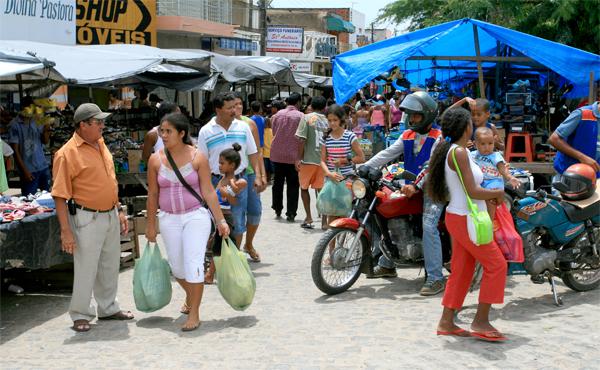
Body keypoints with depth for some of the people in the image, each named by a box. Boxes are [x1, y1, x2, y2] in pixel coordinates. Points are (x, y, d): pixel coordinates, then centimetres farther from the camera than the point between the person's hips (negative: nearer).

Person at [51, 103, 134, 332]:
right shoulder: (67, 154, -16)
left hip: (110, 215, 8)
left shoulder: (100, 144, 8)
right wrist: (66, 231, -20)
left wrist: (119, 210, 18)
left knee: (110, 266, 17)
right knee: (86, 269, 0)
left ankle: (108, 308, 33)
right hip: (87, 219, -8)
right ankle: (80, 315, 15)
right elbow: (60, 196, -17)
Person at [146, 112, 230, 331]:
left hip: (196, 216, -3)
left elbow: (208, 192, -5)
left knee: (193, 263, -9)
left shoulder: (197, 158, -7)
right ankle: (190, 296, 41)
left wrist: (220, 220, -8)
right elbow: (153, 195, 5)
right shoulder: (156, 159, -1)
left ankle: (194, 313, 1)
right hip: (169, 219, 3)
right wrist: (151, 225, 7)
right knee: (176, 266, 11)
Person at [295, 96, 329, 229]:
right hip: (324, 160, 3)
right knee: (321, 189, 11)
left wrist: (298, 158, -6)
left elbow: (302, 140, -10)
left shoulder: (307, 118, -4)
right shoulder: (328, 120, 4)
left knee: (304, 188, 13)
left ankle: (309, 218, 4)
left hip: (308, 159, -2)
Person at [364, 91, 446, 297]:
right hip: (411, 187, 8)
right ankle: (386, 265, 26)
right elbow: (388, 154, 4)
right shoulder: (407, 135, 13)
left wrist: (416, 186, -33)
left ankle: (435, 278, -24)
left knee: (428, 226, -24)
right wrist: (364, 167, -8)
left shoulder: (437, 137, -9)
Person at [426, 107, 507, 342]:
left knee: (461, 270, 12)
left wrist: (490, 196, 9)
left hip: (458, 217, 9)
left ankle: (446, 322, 16)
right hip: (465, 220, -9)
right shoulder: (460, 153, -18)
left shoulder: (452, 150, 11)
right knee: (496, 265, -2)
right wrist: (498, 193, -6)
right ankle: (480, 321, 1)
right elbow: (472, 192, -21)